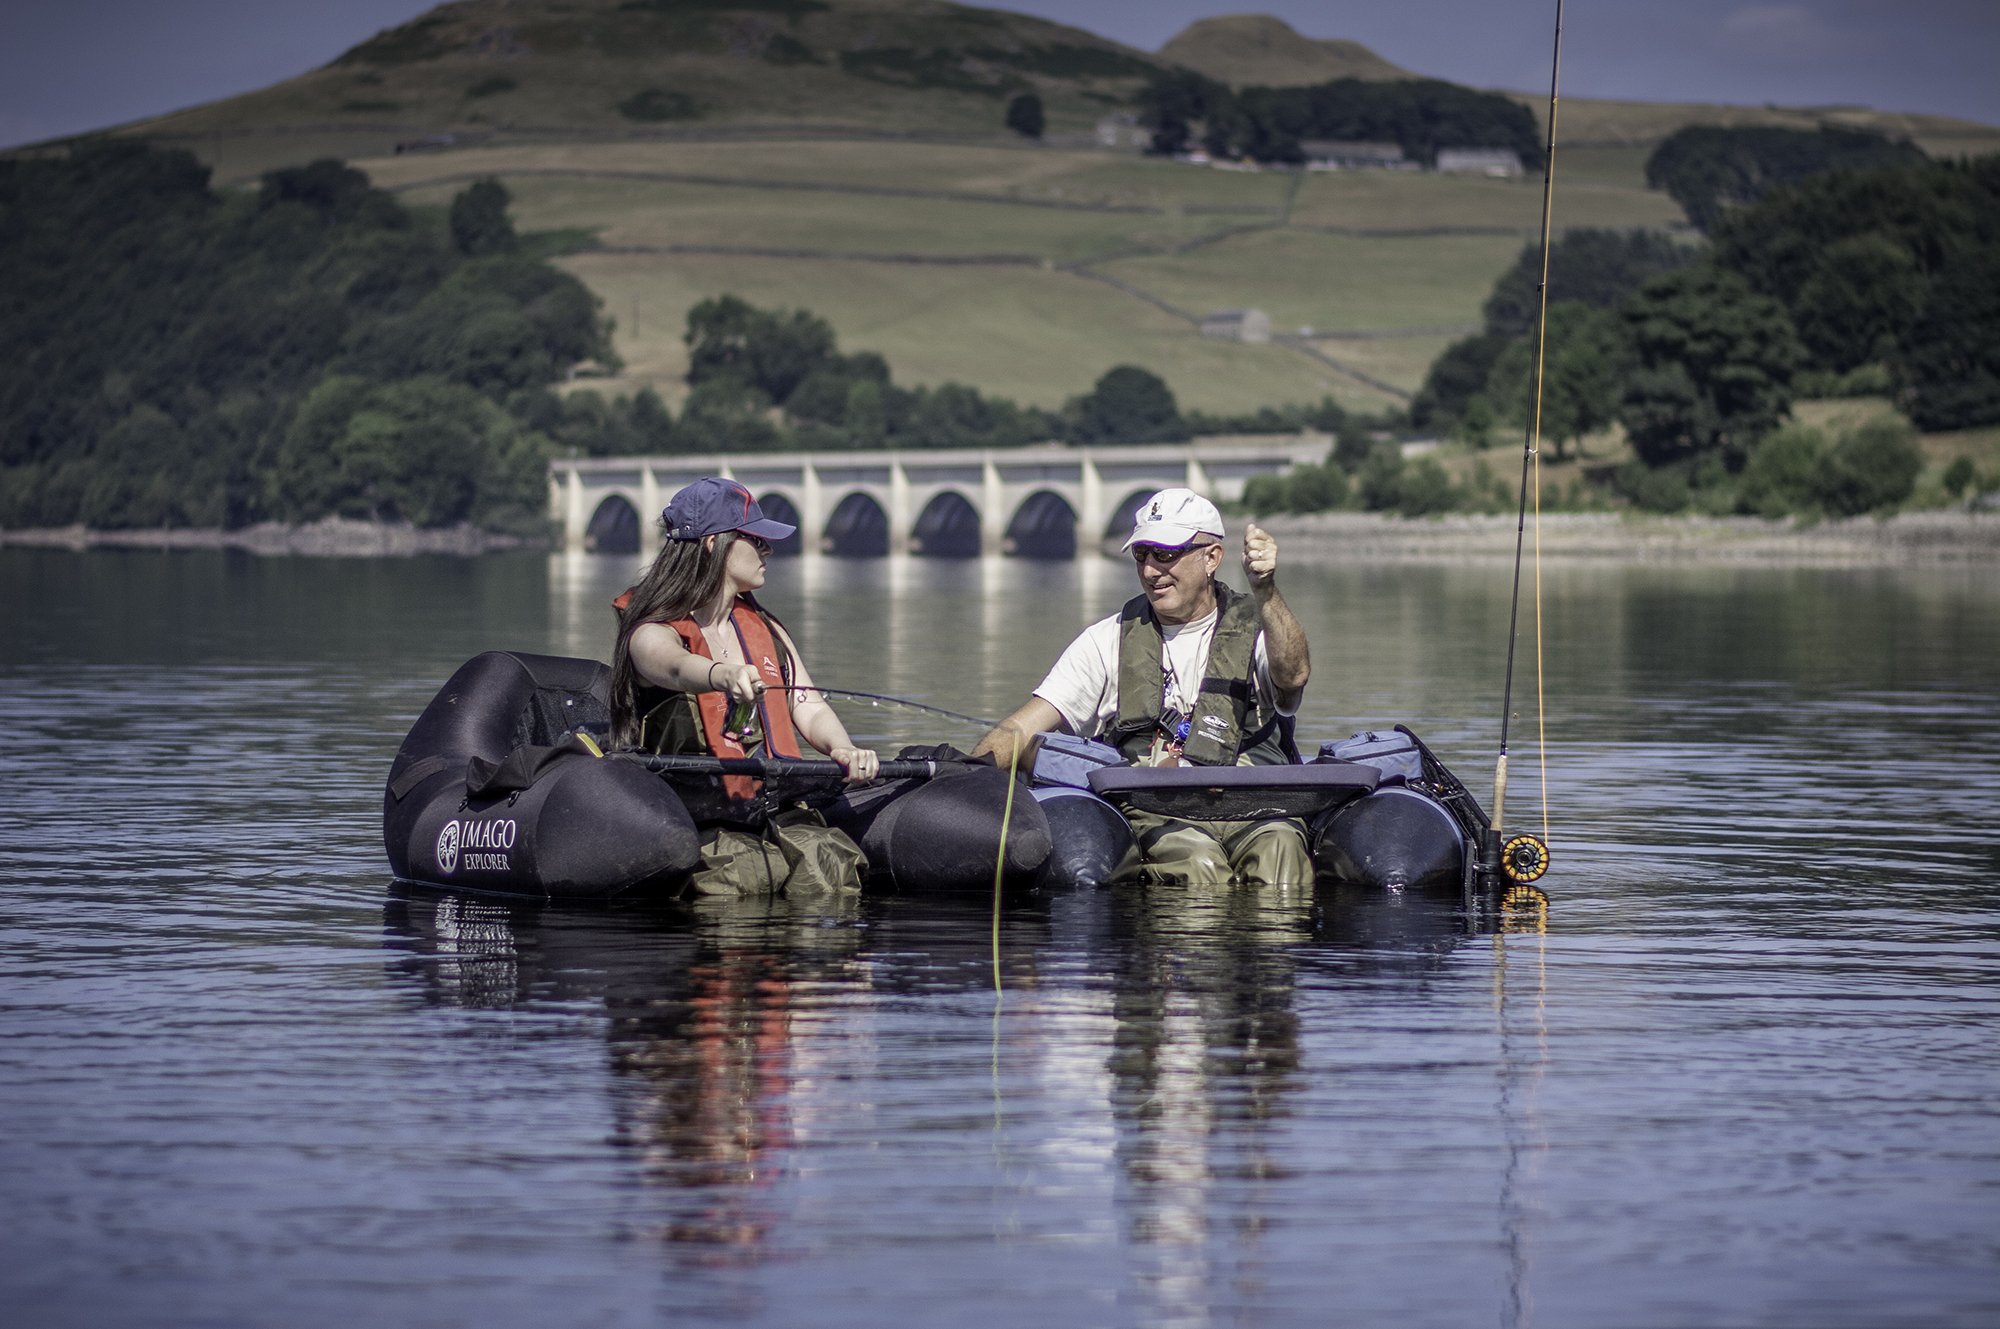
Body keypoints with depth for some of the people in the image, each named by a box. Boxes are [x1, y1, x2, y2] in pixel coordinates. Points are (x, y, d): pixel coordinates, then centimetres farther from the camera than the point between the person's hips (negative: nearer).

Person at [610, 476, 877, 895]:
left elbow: (809, 708, 11)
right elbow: (677, 667, -24)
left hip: (778, 812, 5)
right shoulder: (651, 635, 0)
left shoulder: (766, 630, 21)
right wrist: (724, 675, -48)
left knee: (832, 861, -25)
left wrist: (844, 749, -13)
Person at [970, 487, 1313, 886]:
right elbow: (1021, 729, 11)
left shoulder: (1257, 629, 12)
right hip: (1151, 816, 0)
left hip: (1255, 812, 0)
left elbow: (1293, 675, -13)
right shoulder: (1110, 640, 17)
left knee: (1279, 848, -35)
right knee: (1197, 860, -34)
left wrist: (1264, 591, -28)